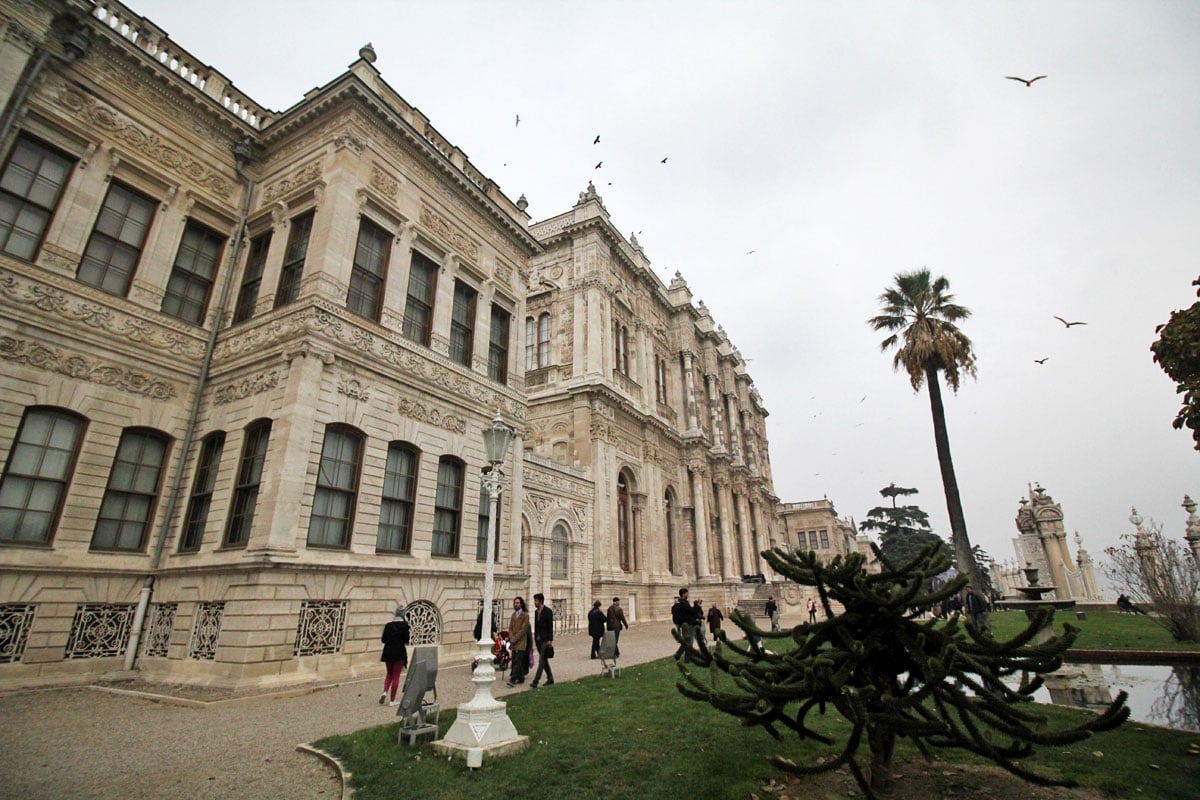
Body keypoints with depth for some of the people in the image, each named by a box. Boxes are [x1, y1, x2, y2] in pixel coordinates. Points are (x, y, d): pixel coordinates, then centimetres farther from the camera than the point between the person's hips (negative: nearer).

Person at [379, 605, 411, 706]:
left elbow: (384, 640, 5)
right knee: (396, 675, 6)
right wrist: (408, 632, 7)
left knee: (389, 674, 21)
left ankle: (385, 692, 0)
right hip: (399, 653, -4)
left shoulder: (388, 625, 3)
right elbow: (406, 641, -10)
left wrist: (382, 638, 26)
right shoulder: (404, 624, -9)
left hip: (388, 652, 4)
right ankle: (393, 700, 9)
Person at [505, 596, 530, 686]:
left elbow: (523, 630, -13)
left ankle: (513, 680, -12)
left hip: (521, 642, -6)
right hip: (514, 643, 6)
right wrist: (512, 639, -8)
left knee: (517, 661, -10)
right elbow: (510, 628, 8)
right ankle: (521, 678, 22)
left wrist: (514, 640, -14)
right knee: (515, 661, 10)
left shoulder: (525, 615, -8)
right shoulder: (513, 615, 11)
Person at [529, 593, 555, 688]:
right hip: (538, 639, 8)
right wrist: (535, 638, 14)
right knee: (544, 660, 13)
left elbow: (550, 626, -13)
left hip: (545, 640, -8)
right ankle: (550, 679, 23)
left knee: (541, 661, -9)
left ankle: (535, 682, -10)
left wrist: (550, 640, -17)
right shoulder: (536, 611, 11)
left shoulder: (548, 611, -11)